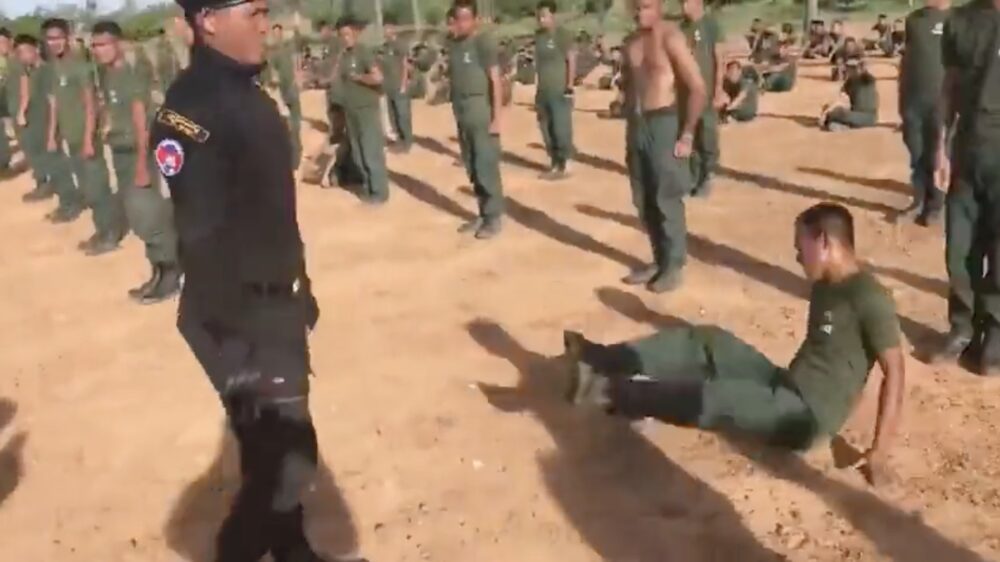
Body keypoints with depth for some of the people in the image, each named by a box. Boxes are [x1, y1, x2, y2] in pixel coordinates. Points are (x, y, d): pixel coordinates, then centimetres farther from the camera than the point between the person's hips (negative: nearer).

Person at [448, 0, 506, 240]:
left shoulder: (484, 42, -9)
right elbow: (453, 77, 13)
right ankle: (483, 214, 20)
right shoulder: (453, 44, 12)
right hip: (462, 112, 7)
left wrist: (497, 117, -17)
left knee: (486, 167, -4)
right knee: (472, 168, 11)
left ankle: (495, 217, 5)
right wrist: (455, 109, 8)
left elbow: (496, 80, -12)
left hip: (481, 110, -7)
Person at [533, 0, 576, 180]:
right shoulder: (538, 35, 11)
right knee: (547, 130, 11)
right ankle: (554, 164, 22)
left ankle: (565, 166, 4)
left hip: (560, 92, -7)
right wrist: (538, 86, 14)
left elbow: (572, 60, -9)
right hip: (543, 91, 7)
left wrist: (569, 86, -14)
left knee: (561, 130, -5)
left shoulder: (563, 35, -8)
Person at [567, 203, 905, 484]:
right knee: (706, 343, 1)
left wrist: (880, 448, -24)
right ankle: (602, 361, -3)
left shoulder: (869, 298, -19)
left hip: (806, 416, -9)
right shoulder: (823, 286, 8)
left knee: (711, 397, -26)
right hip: (785, 386, 9)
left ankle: (610, 390, -19)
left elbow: (894, 370, -20)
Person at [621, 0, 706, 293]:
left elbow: (698, 89, -15)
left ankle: (674, 266, 11)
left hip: (664, 124, -7)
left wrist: (687, 135, -15)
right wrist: (629, 127, 15)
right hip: (638, 124, 7)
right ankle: (659, 260, 24)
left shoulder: (671, 37, -13)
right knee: (643, 200, 11)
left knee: (667, 199, -1)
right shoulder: (631, 41, 9)